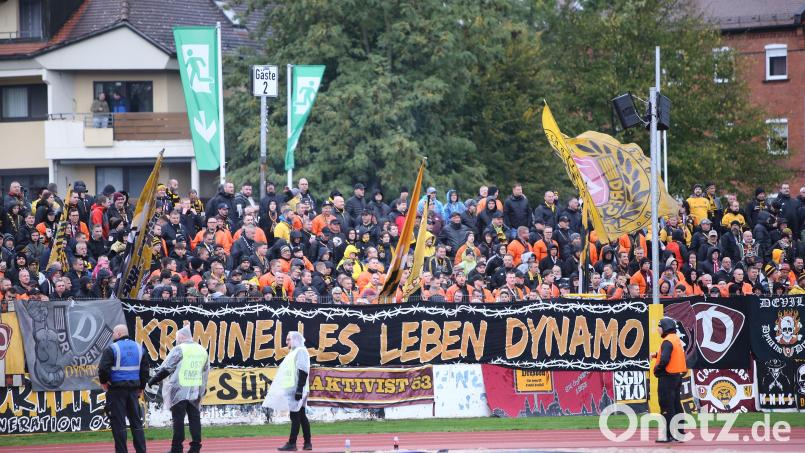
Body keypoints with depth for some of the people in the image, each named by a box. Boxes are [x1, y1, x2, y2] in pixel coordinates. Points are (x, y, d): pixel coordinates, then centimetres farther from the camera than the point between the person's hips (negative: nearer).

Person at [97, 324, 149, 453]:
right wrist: (141, 387, 18)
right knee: (136, 421, 11)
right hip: (134, 388, 5)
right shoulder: (138, 348, 9)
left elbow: (103, 369, -18)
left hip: (117, 388, -5)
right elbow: (145, 370, 11)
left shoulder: (112, 349, -9)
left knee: (118, 423, -1)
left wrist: (103, 381, 0)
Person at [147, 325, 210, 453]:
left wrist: (153, 380, 1)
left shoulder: (179, 350, -8)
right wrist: (203, 389, 26)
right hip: (195, 391, 6)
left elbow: (166, 368, -8)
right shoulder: (203, 351, 12)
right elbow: (205, 372, 18)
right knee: (194, 418, 8)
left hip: (179, 390, -6)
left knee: (178, 419, -2)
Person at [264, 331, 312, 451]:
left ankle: (292, 443, -10)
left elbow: (303, 372, -17)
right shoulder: (293, 353, 21)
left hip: (296, 390, -10)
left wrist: (299, 390, -23)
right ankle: (307, 443, 12)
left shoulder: (301, 351, -9)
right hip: (291, 390, 10)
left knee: (295, 416, -9)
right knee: (301, 416, 10)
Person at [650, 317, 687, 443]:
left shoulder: (667, 341, -17)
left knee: (667, 406, -6)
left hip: (668, 377, -10)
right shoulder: (677, 339, 13)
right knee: (676, 406, 14)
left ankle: (668, 434, -6)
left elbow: (664, 360, -26)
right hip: (678, 376, 10)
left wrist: (657, 370, -11)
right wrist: (656, 355, 14)